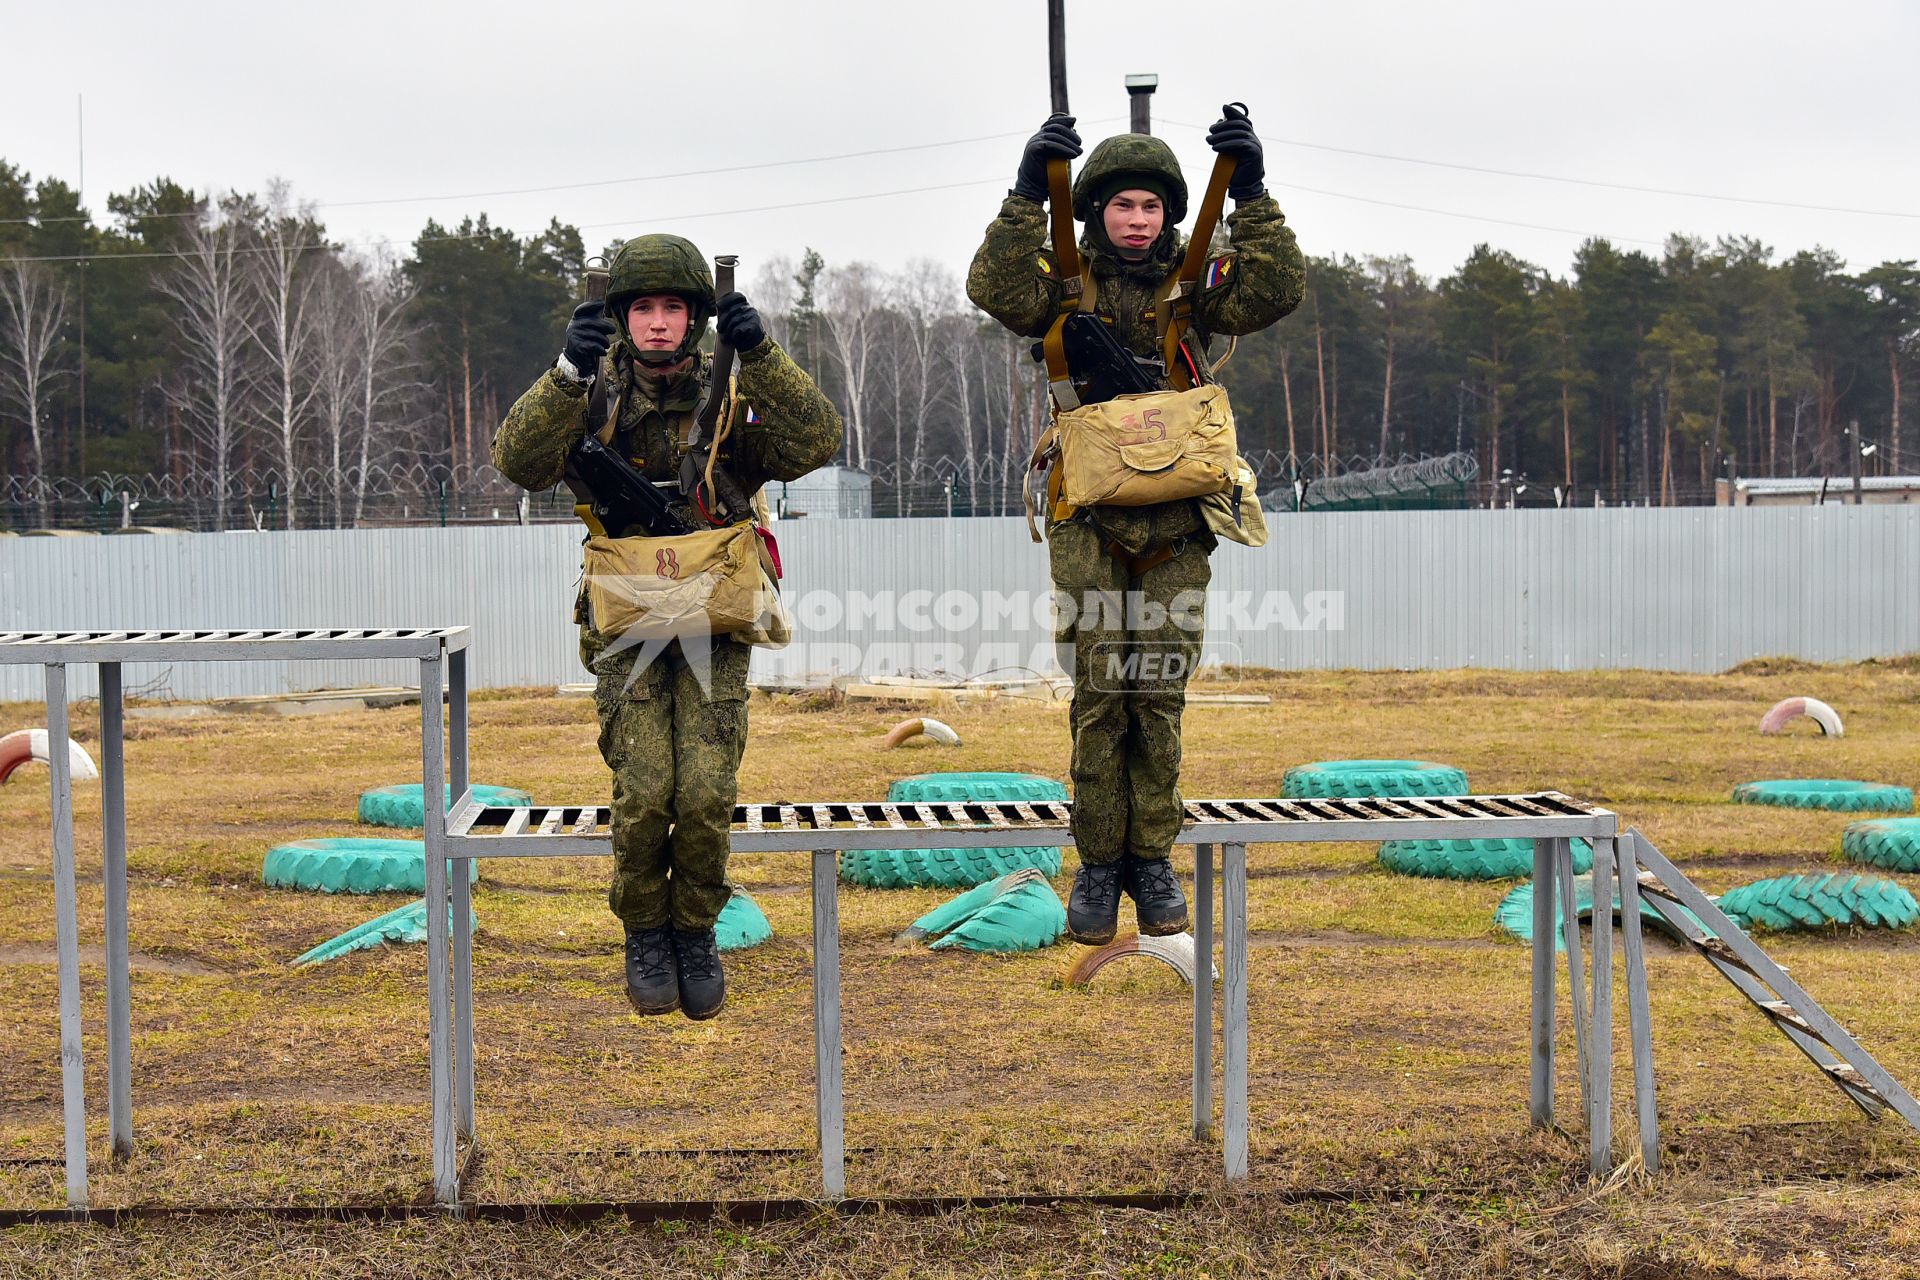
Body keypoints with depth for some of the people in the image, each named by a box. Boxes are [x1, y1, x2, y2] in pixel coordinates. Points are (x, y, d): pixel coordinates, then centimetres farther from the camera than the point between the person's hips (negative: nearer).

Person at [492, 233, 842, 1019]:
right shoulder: (595, 404, 1)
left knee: (707, 792, -12)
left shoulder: (731, 402, 0)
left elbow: (817, 442, -16)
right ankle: (645, 934, 11)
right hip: (628, 624, 0)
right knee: (644, 792, -14)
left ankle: (696, 933, 12)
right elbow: (518, 460, -16)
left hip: (714, 628, 0)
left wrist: (760, 355, -26)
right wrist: (568, 372, -31)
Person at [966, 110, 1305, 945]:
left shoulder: (1192, 285, 7)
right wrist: (1028, 194, -26)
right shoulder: (1066, 284, 3)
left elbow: (1276, 292, -8)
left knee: (1160, 693, 5)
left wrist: (1253, 197, -16)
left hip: (1176, 526, 2)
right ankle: (1098, 863, 9)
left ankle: (1151, 858, 16)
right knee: (1099, 693, -2)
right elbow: (996, 289, -17)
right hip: (1090, 521, -1)